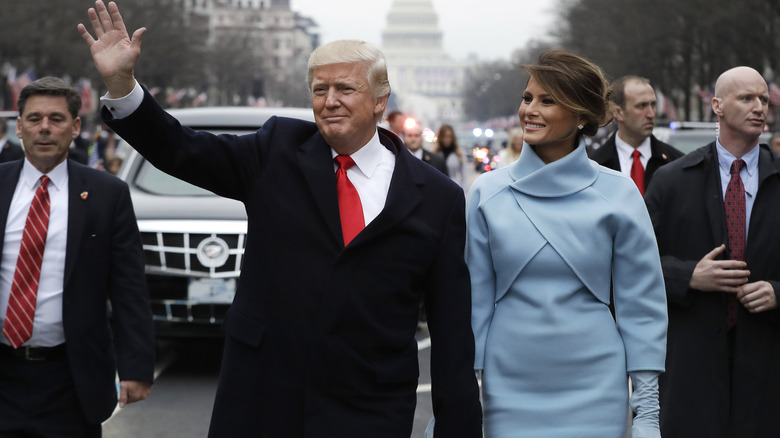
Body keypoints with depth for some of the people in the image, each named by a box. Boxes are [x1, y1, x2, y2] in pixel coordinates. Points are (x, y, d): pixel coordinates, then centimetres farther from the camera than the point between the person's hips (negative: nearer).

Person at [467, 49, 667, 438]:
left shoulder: (617, 194, -1)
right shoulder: (488, 192, 2)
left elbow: (641, 304, 1)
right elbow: (474, 299, 5)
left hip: (594, 391, -1)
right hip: (510, 388, 1)